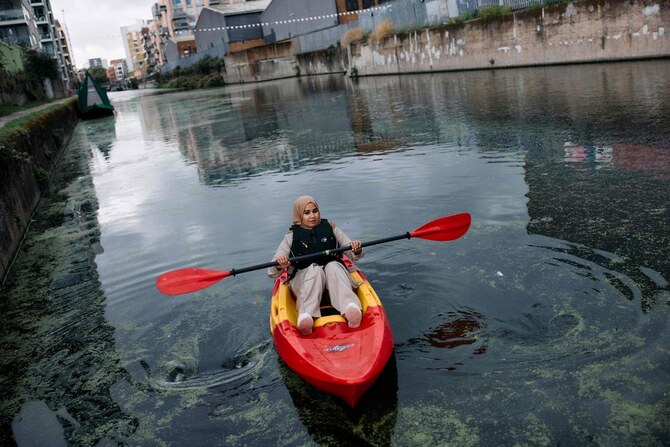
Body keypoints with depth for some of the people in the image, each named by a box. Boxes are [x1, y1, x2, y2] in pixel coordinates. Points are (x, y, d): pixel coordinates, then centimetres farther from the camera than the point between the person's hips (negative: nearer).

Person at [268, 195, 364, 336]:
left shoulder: (330, 227, 9)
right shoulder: (292, 236, 4)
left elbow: (354, 256, 7)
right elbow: (272, 273, -2)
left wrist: (356, 250, -17)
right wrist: (279, 266, -26)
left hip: (334, 275, 1)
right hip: (304, 280, -1)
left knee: (333, 266, -31)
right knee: (315, 269, -33)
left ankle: (352, 308, -57)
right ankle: (306, 316, -57)